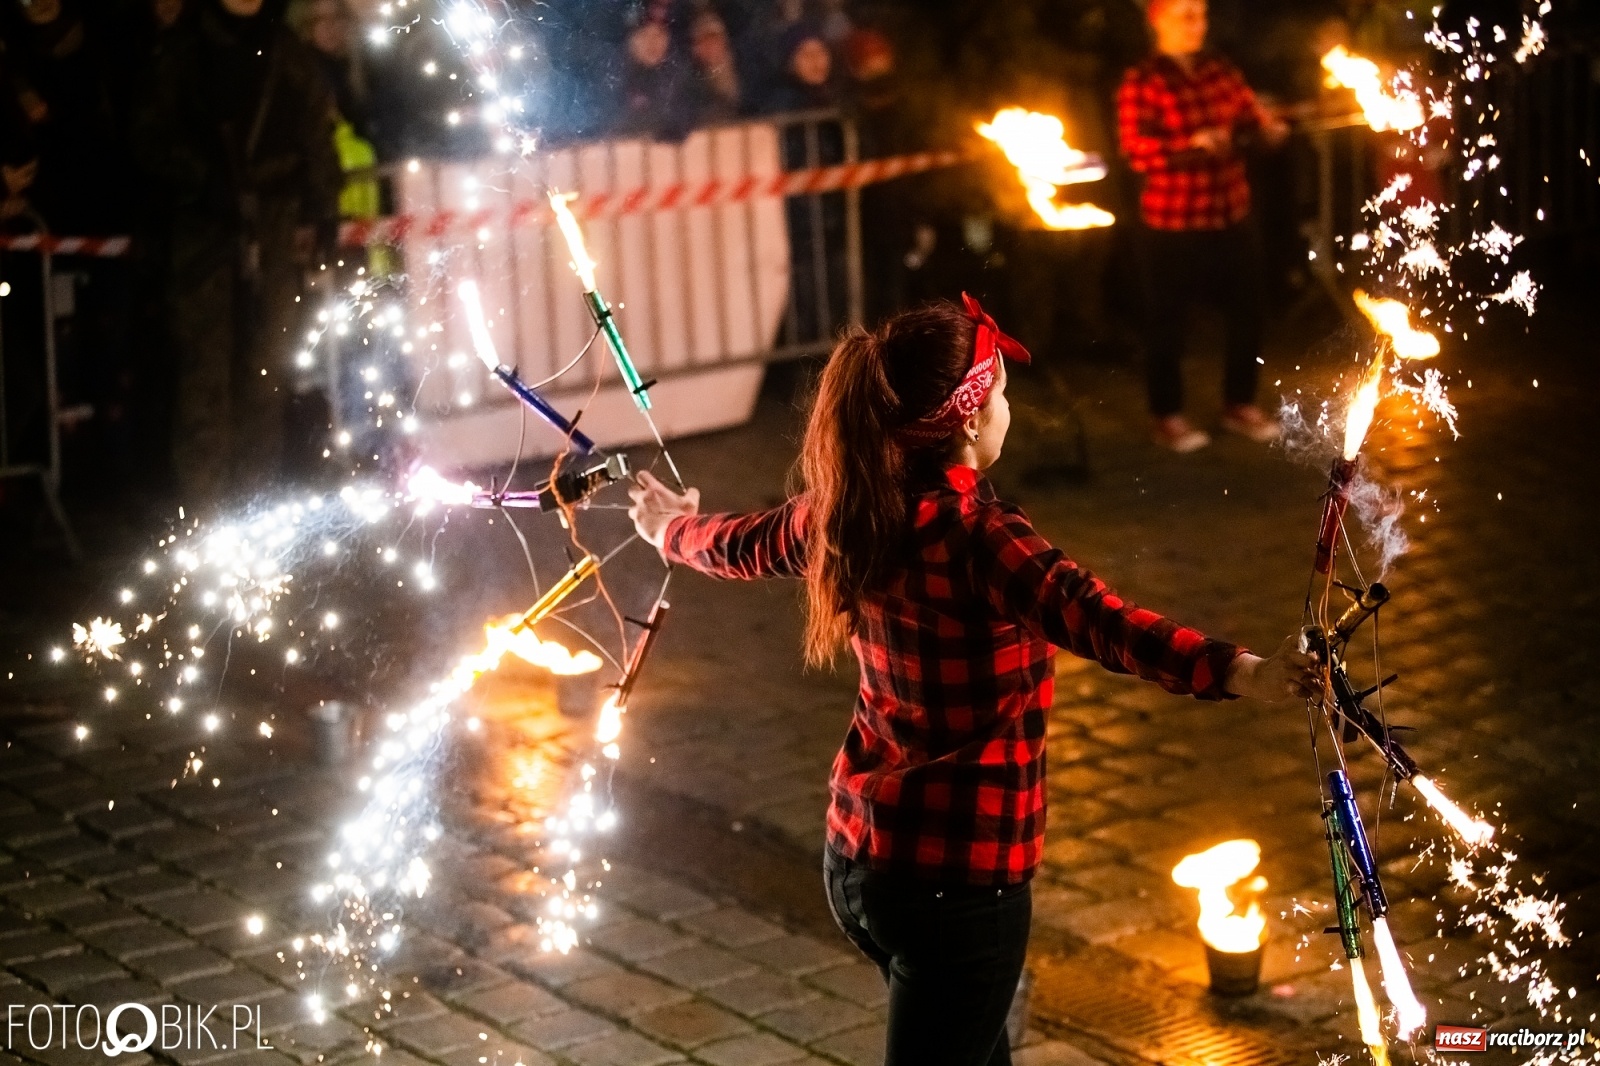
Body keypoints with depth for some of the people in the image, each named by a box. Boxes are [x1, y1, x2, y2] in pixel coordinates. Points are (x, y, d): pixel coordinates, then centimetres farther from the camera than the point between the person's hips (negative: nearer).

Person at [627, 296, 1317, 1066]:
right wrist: (1238, 673, -55)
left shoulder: (847, 514, -1)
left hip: (859, 857, 8)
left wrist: (671, 526, 42)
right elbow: (1098, 622, -42)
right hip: (957, 878, -8)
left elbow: (744, 546, 20)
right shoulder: (976, 538, -25)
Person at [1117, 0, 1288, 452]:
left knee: (1247, 312, 15)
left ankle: (1240, 405, 32)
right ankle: (1168, 416, 20)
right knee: (1167, 320, 6)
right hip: (1172, 225, -6)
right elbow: (1138, 152, -20)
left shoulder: (1222, 71, 6)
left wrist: (1267, 126, -12)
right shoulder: (1140, 84, -12)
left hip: (1233, 217, 6)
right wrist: (1194, 142, -32)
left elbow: (1251, 111, 11)